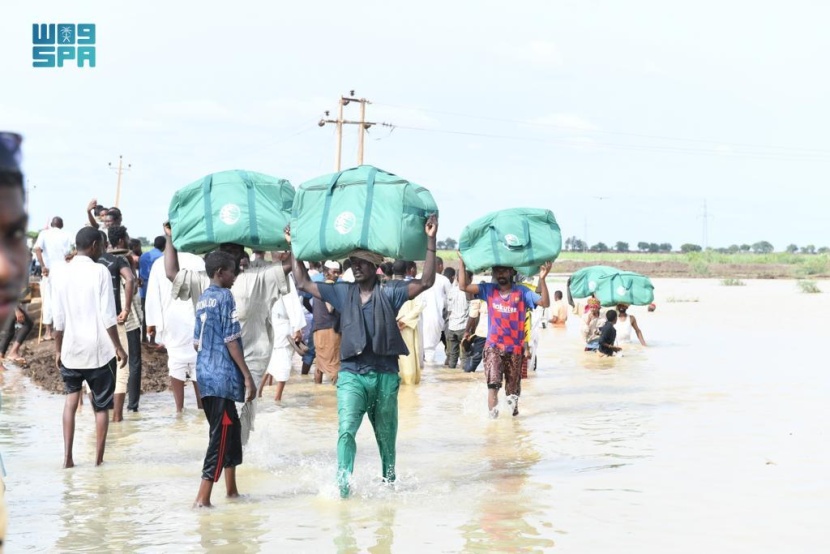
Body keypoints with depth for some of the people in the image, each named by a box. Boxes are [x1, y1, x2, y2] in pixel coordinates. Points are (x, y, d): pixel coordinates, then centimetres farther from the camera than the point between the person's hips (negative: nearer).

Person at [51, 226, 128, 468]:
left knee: (71, 398, 17)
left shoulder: (62, 273, 1)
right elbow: (108, 316, -13)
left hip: (71, 349, 3)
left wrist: (58, 349, 14)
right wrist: (118, 348, -5)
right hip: (99, 350, -3)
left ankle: (68, 456, 7)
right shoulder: (100, 271, -9)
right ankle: (99, 458, 12)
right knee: (101, 406, 9)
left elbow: (59, 318, 4)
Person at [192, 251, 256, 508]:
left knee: (230, 428, 18)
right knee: (221, 434, -7)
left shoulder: (203, 299, 14)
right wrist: (248, 377, -13)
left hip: (205, 374, 9)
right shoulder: (224, 297, -11)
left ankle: (231, 489, 25)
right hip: (222, 376, -9)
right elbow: (231, 341, -15)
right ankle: (202, 498, -11)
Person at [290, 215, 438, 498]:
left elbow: (425, 282, -9)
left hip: (385, 374, 0)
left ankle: (389, 483, 29)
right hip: (351, 374, 0)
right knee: (346, 429, -19)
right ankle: (343, 484, -24)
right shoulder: (342, 293, 9)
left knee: (386, 436, 11)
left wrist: (430, 241, -16)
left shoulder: (389, 292, 1)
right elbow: (303, 283, 13)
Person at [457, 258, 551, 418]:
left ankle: (513, 405, 33)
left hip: (515, 347, 0)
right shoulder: (489, 290, 2)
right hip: (493, 346, 0)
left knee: (513, 383, 13)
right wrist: (462, 262, -11)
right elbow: (463, 286, -4)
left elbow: (545, 303, -12)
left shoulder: (522, 291, -3)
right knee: (493, 380, -20)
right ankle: (492, 409, -20)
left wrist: (542, 279, -25)